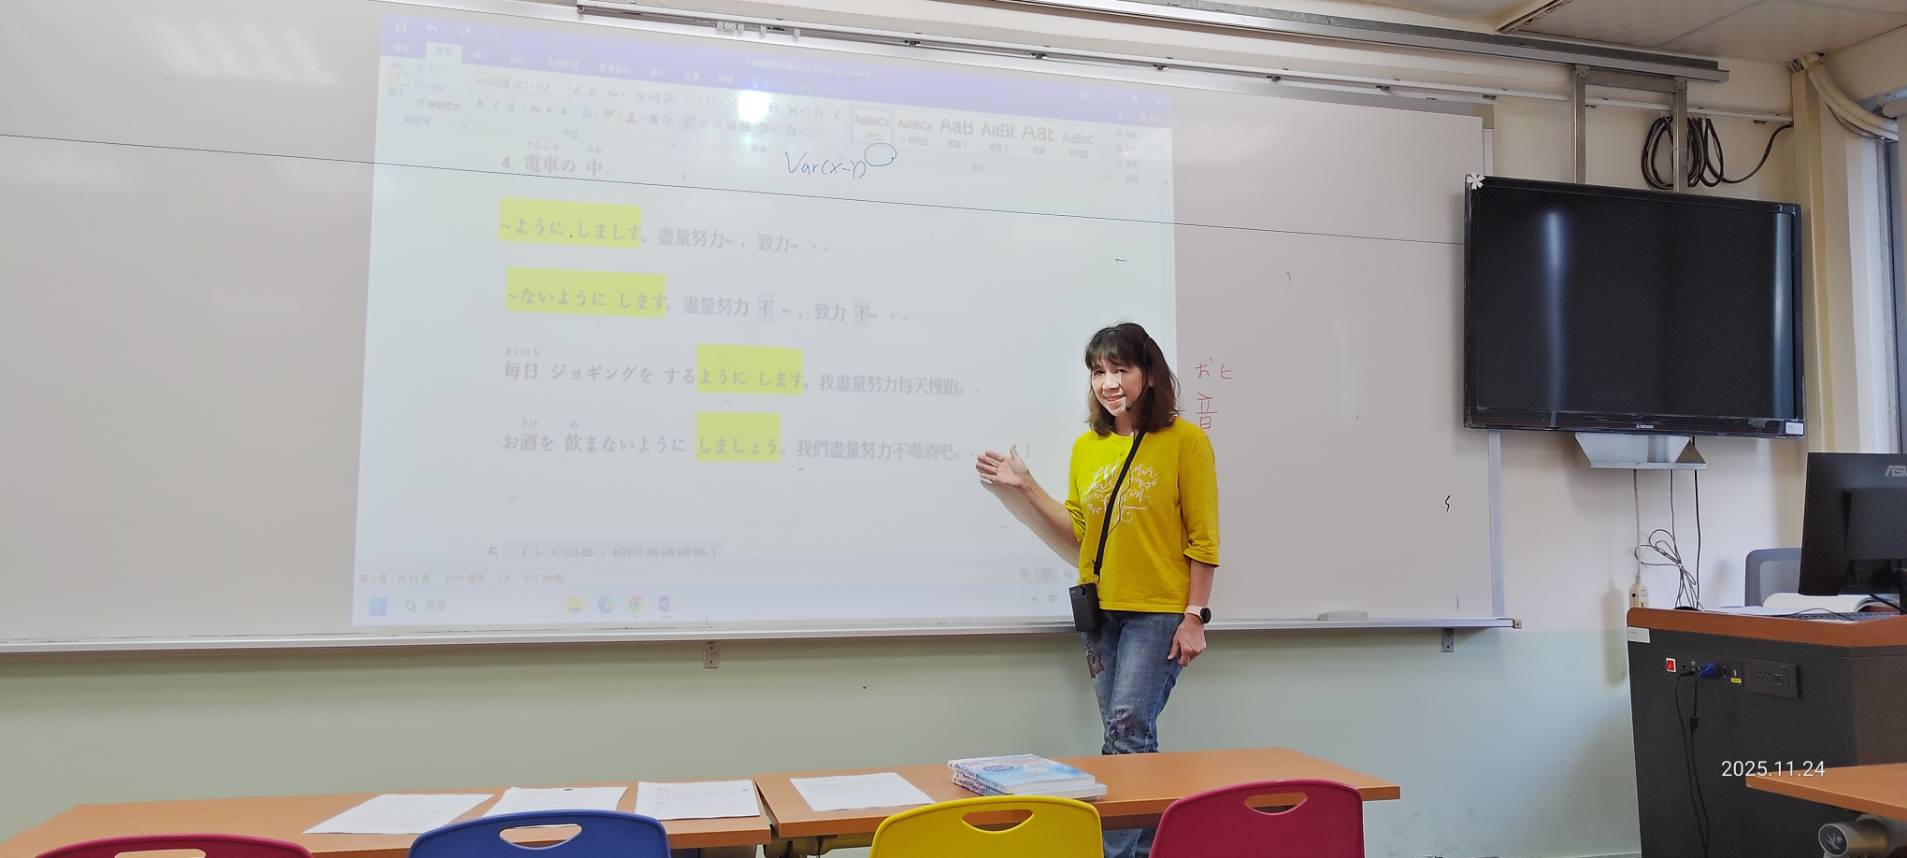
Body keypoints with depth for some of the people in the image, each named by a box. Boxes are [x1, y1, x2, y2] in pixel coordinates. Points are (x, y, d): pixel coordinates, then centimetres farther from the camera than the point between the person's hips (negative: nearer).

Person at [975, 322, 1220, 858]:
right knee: (1129, 737, 11)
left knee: (1127, 728, -12)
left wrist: (1195, 616, -11)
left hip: (1160, 612, -5)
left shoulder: (1185, 440, -6)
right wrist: (1022, 490, -1)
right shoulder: (1087, 447, 7)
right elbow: (1077, 539, 8)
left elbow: (1202, 538, -6)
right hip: (1101, 611, 5)